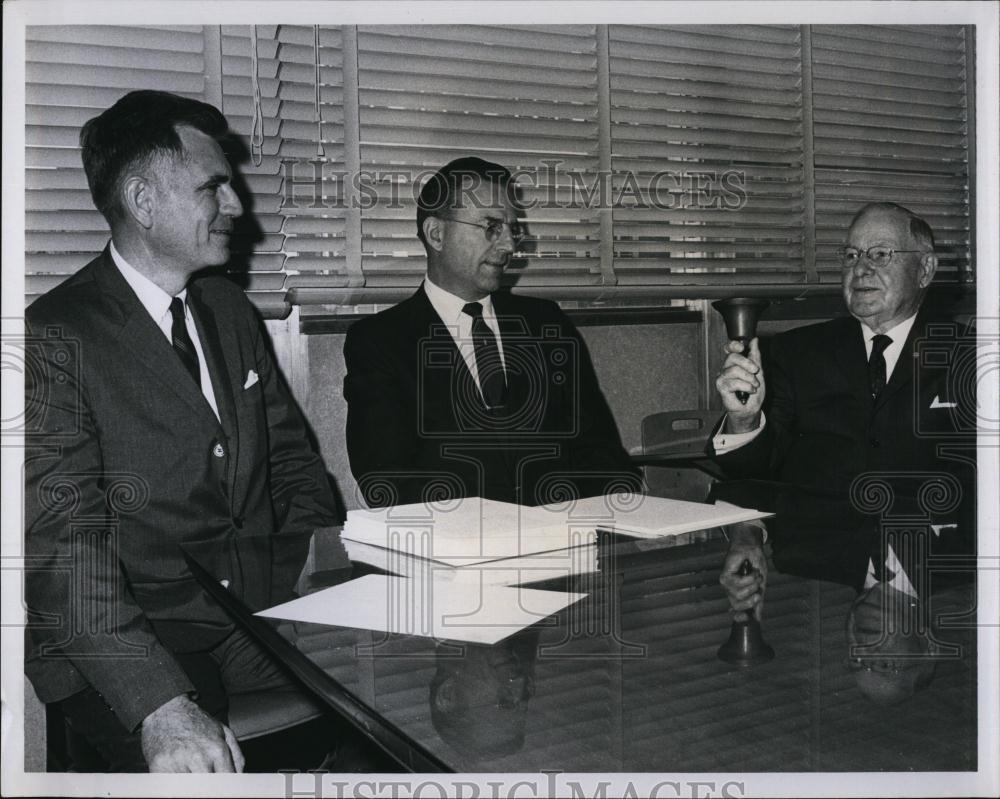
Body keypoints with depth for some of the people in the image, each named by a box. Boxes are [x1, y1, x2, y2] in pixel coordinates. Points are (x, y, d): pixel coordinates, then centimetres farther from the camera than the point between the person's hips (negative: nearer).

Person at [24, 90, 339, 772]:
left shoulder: (229, 308, 11)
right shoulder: (56, 337, -11)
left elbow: (292, 457, 15)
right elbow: (63, 544, -17)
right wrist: (162, 706, -29)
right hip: (122, 654, -5)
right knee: (193, 766, -29)